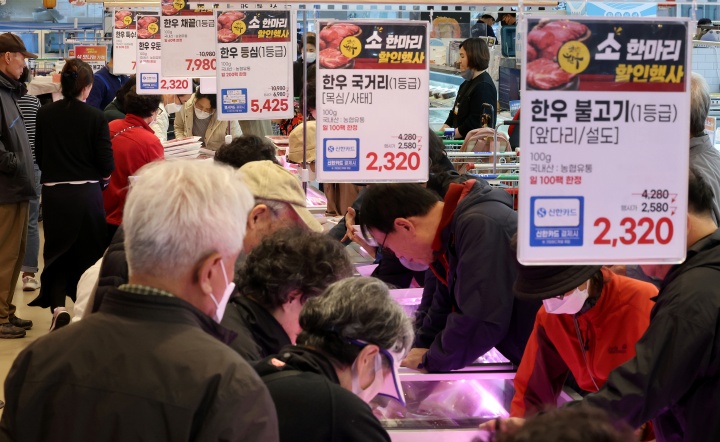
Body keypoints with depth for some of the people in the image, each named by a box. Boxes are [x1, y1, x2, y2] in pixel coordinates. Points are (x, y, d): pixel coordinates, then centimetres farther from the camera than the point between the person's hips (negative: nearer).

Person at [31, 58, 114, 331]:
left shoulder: (44, 114, -2)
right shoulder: (95, 117, -11)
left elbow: (38, 155, 7)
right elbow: (107, 165, -10)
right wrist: (102, 176, 12)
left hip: (53, 193, 2)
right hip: (86, 193, -2)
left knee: (58, 251, 12)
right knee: (89, 252, 14)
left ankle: (58, 306, -7)